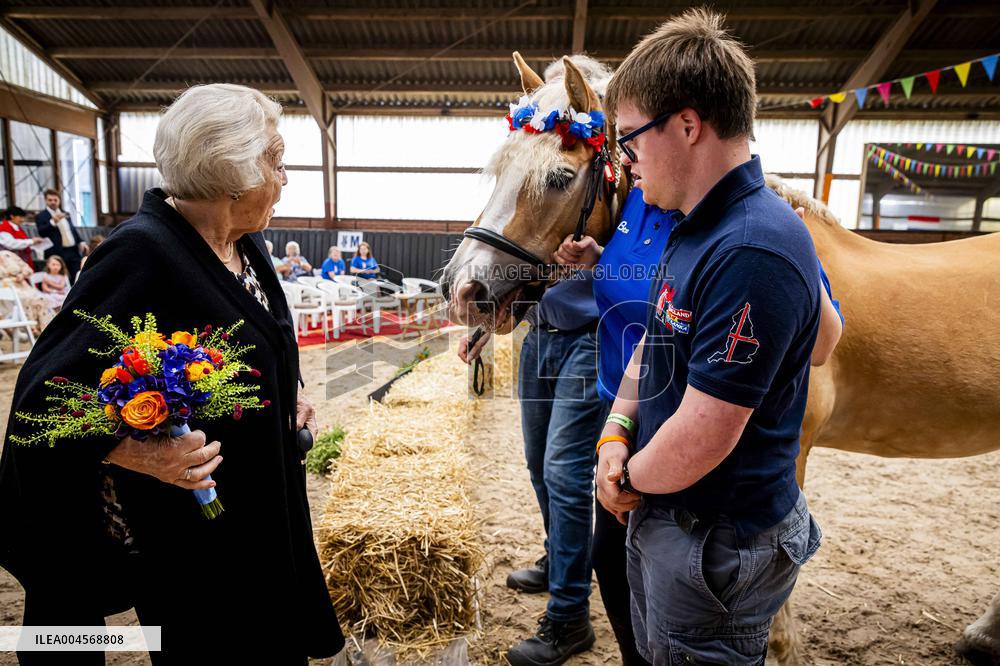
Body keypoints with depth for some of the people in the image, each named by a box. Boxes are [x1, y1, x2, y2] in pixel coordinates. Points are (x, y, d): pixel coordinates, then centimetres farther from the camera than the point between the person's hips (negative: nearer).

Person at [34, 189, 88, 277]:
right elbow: (41, 232, -14)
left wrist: (80, 242, 9)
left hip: (74, 251, 5)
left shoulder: (65, 214, 19)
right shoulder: (41, 216, 1)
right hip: (57, 254, -5)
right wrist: (53, 222, -27)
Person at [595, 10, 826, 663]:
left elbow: (700, 440, -30)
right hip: (659, 513, 9)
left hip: (713, 543, -9)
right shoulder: (695, 230, 3)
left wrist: (632, 476, -10)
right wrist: (617, 430, -5)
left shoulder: (752, 253, -30)